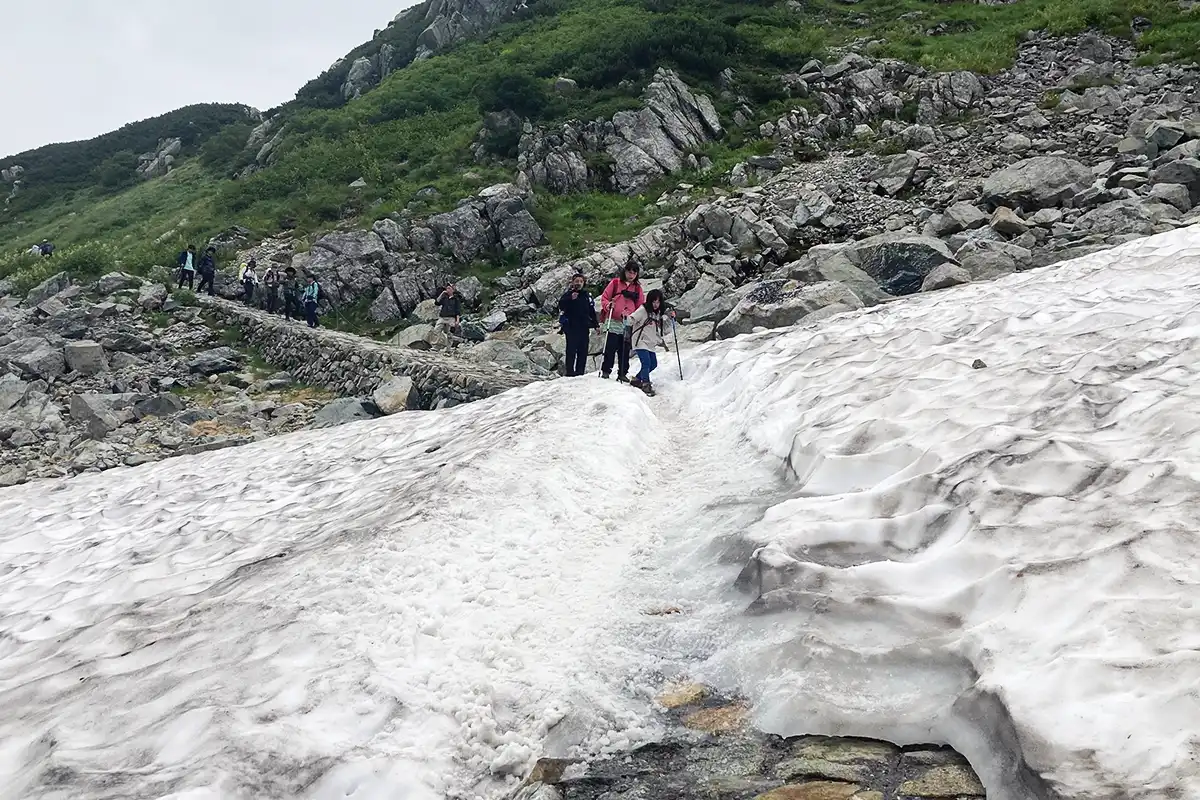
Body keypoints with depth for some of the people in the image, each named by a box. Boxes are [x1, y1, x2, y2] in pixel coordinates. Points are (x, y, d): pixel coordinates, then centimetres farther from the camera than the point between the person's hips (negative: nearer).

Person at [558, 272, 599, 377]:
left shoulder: (587, 296, 15)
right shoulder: (568, 294, 3)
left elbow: (592, 312, 19)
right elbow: (561, 305, -13)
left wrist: (596, 325, 14)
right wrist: (571, 299, -26)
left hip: (584, 327, 4)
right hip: (571, 327, -4)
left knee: (583, 351, 3)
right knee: (571, 350, -7)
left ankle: (580, 372, 8)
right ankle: (570, 372, -5)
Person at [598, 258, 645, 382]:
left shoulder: (637, 287, 14)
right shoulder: (615, 282, 5)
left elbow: (641, 305, 15)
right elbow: (604, 297, 5)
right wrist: (608, 305, -15)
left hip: (628, 323, 3)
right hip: (613, 322, -3)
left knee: (625, 350, 4)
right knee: (611, 347, -7)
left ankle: (623, 373, 10)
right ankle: (605, 371, 2)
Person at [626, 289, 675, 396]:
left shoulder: (659, 313, 7)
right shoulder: (643, 310, -13)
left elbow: (664, 326, 17)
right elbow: (631, 320, -17)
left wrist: (671, 318, 0)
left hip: (651, 343, 8)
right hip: (640, 341, -8)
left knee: (653, 364, 12)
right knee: (646, 363, -17)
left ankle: (637, 380, 25)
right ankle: (646, 384, -7)